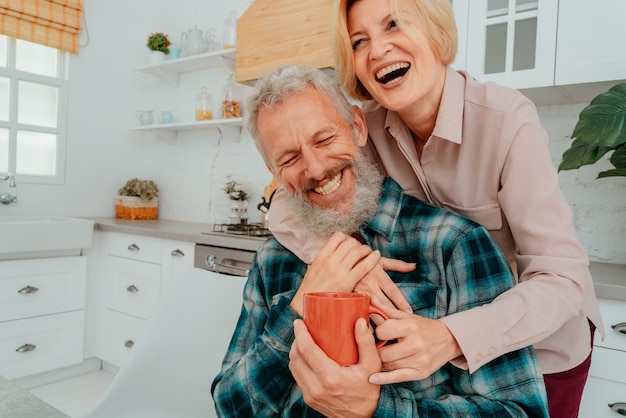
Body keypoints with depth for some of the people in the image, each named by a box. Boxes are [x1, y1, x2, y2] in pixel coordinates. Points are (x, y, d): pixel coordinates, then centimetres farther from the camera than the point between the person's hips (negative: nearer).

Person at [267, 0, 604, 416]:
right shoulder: (371, 124, -16)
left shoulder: (508, 120, -28)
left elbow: (561, 278, -30)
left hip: (542, 340, -2)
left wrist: (451, 337, -46)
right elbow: (288, 203, -19)